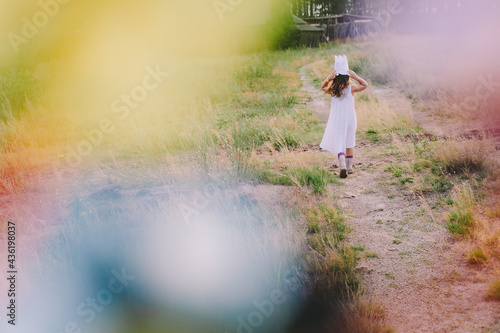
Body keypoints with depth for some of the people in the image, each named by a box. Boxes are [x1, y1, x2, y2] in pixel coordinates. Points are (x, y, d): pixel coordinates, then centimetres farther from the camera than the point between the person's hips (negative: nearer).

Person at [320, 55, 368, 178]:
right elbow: (365, 85, 6)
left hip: (336, 121, -1)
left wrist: (328, 78, -3)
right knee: (349, 143, 17)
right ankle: (349, 166, 24)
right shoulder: (351, 89, -10)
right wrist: (355, 77, -5)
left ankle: (343, 165, -23)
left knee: (338, 144, -1)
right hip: (350, 120, 1)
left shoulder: (332, 90, -8)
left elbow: (323, 87, 14)